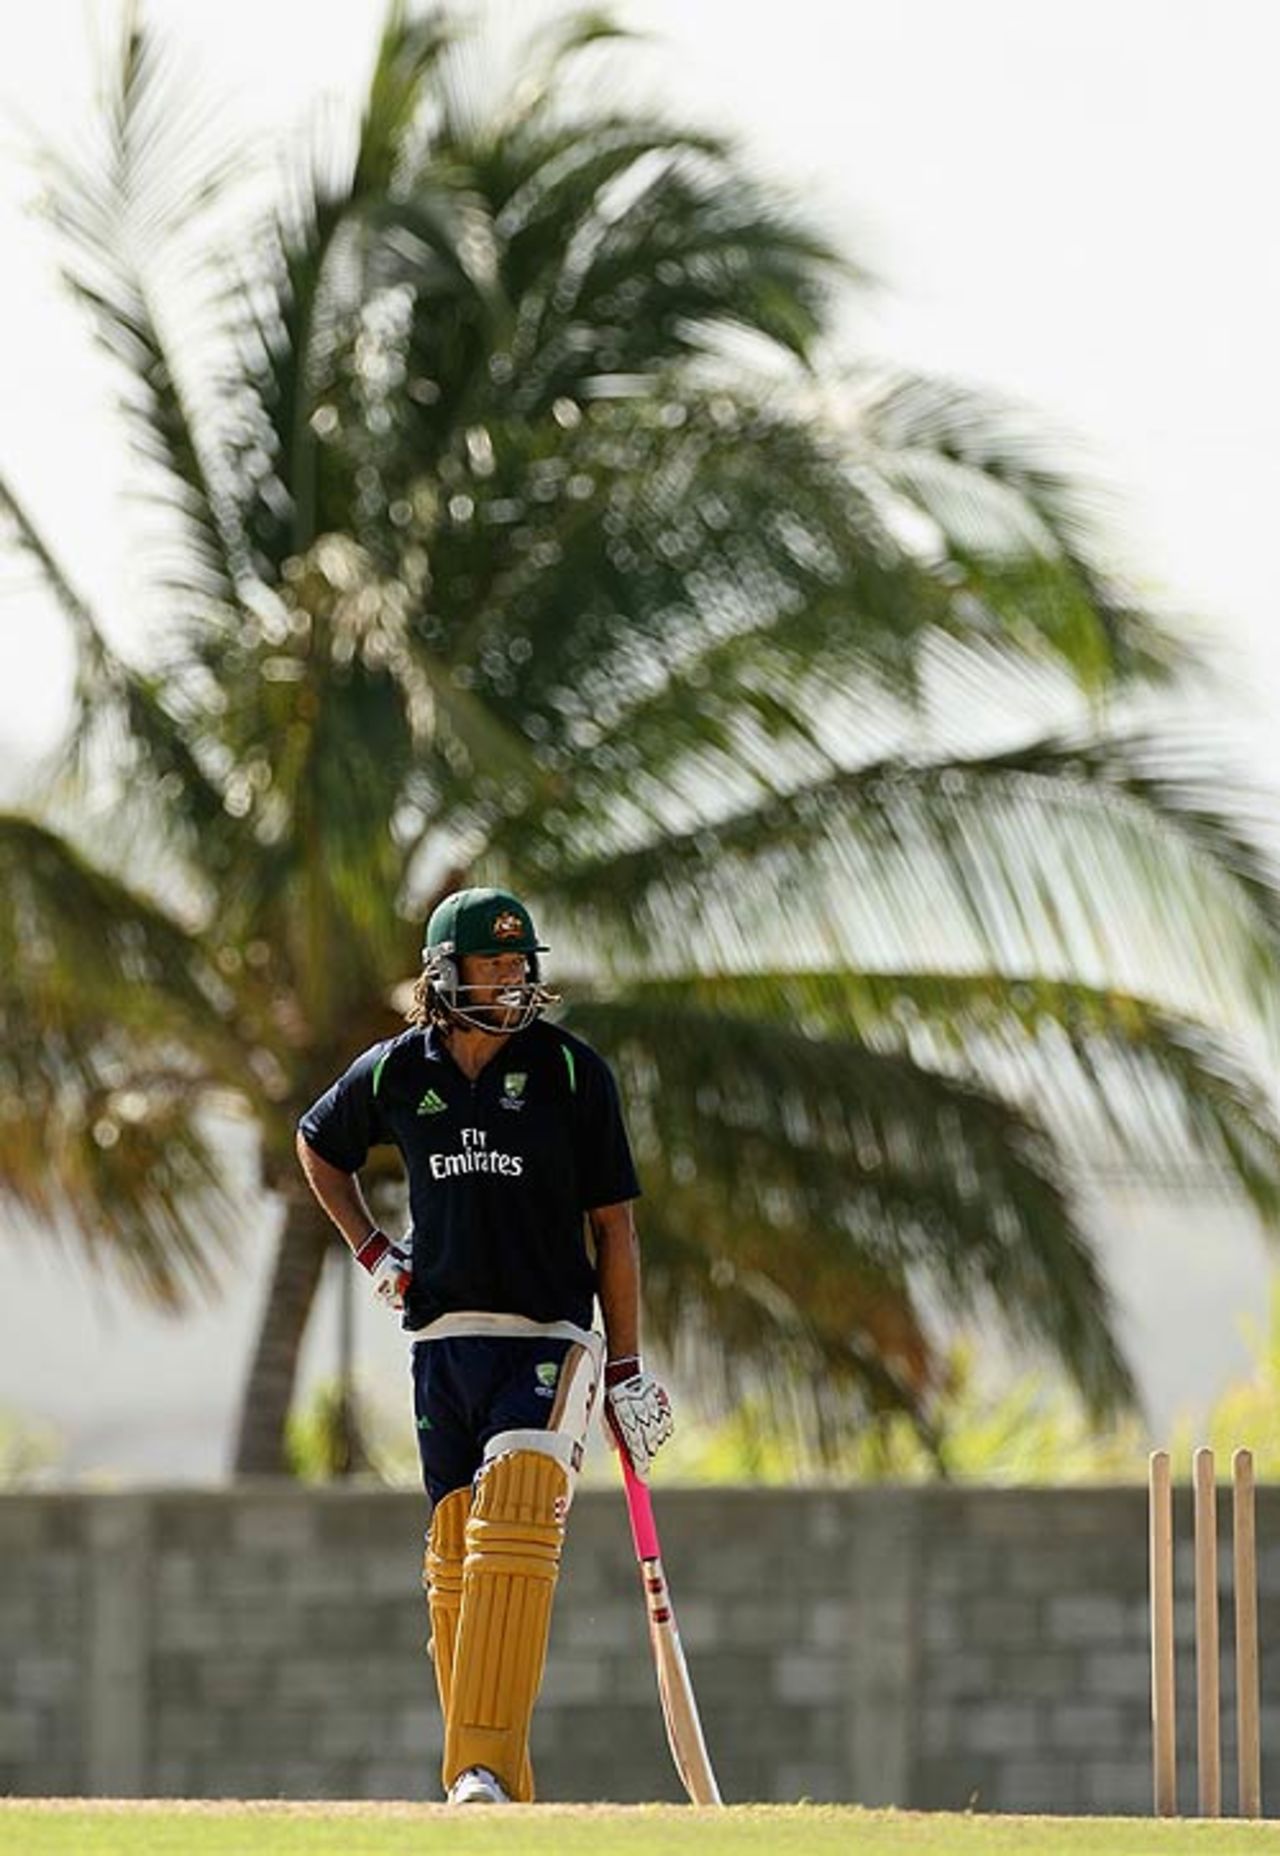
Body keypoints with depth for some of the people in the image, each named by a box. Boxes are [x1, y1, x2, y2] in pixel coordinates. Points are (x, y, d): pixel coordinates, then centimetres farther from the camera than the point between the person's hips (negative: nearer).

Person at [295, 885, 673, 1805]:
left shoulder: (573, 1070, -2)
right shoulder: (396, 1072, 6)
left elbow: (614, 1224, 1)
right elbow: (320, 1144, 28)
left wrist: (626, 1369, 0)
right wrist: (372, 1249, 15)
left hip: (548, 1341, -4)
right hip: (443, 1342, 4)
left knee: (513, 1543, -20)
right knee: (454, 1564, 5)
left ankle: (486, 1768, -27)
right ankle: (482, 1794, 11)